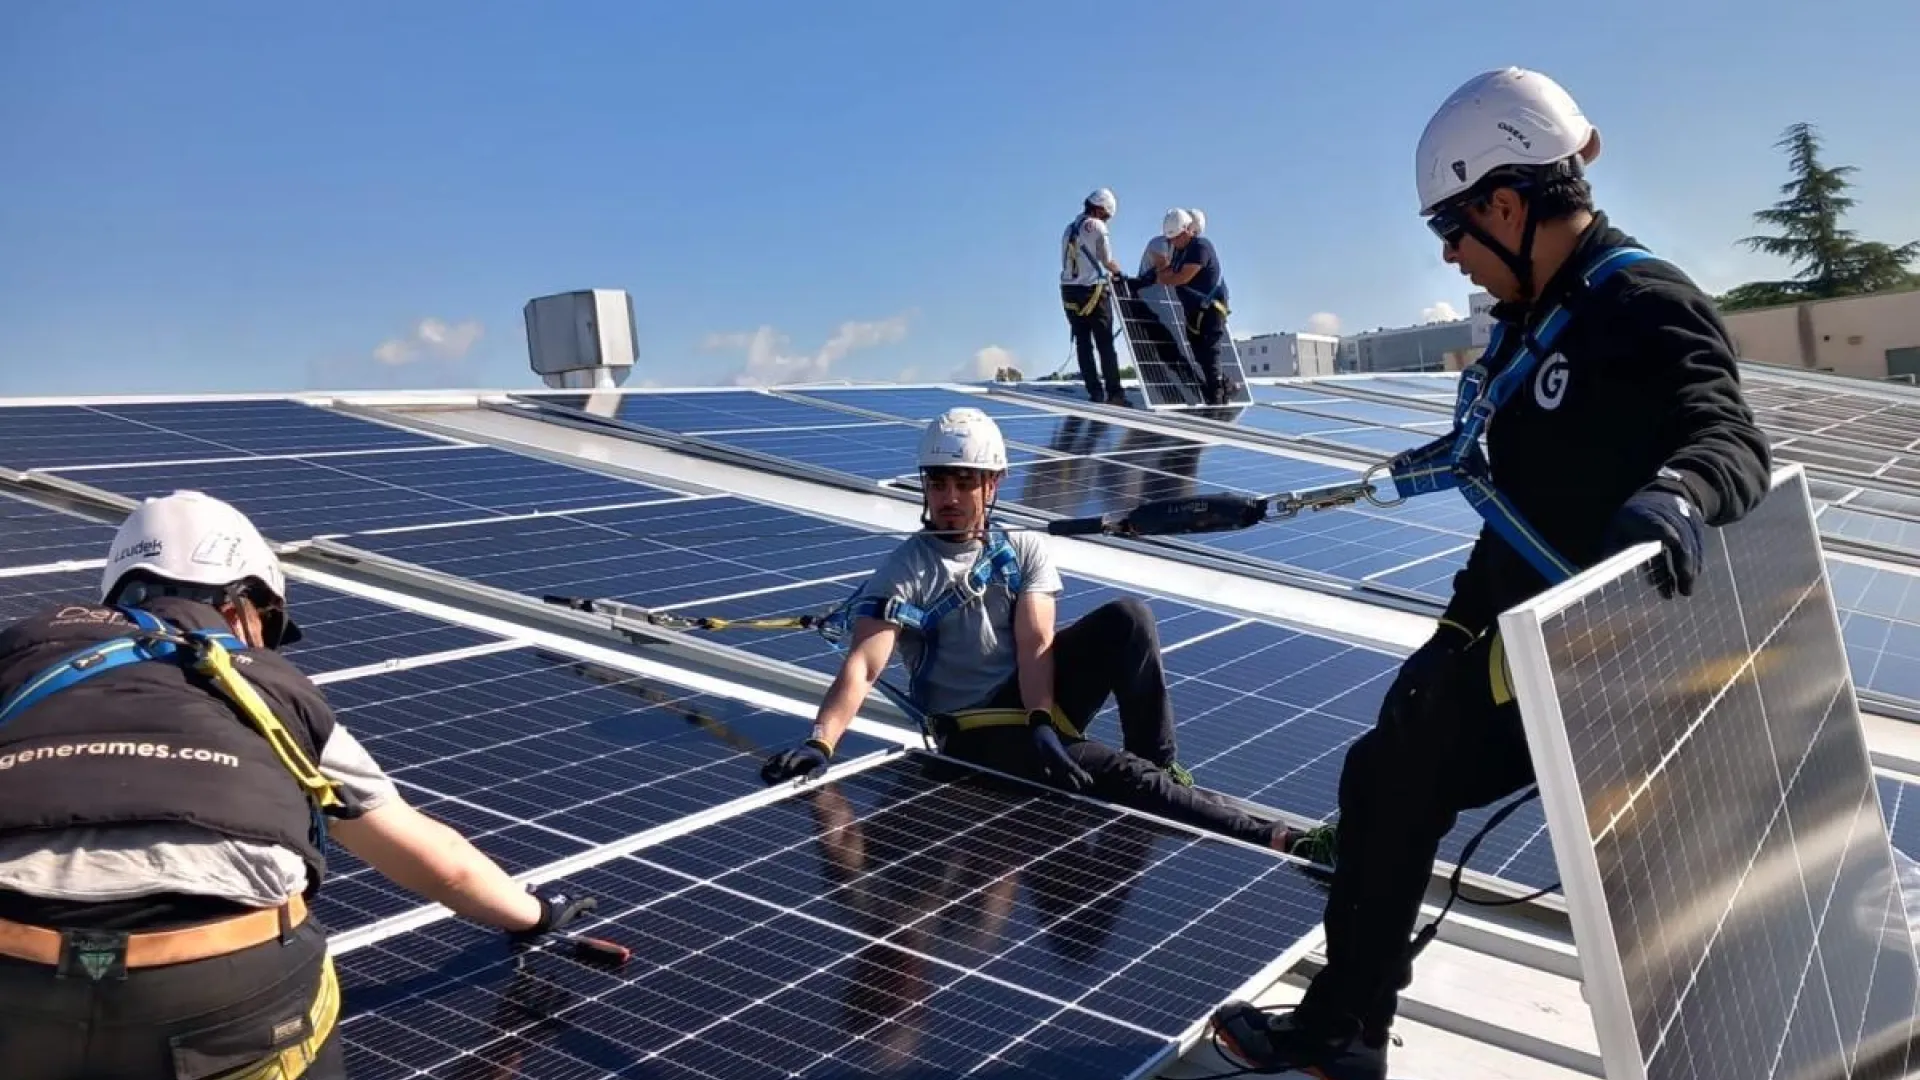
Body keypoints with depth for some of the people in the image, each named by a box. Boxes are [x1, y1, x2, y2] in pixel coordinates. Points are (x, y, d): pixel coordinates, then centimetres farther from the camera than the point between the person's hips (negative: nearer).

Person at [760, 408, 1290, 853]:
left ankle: (1162, 767, -11)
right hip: (977, 734, -4)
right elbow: (862, 667, -19)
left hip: (1040, 698, 4)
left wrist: (1042, 722, -27)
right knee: (1122, 775, -23)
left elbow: (1035, 644, -9)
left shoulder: (1026, 550, 5)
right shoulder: (903, 573, -6)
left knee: (1127, 618, -21)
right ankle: (1263, 837, -14)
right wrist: (820, 742, -37)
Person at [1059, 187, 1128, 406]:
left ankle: (1095, 391, 5)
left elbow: (1069, 261, 11)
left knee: (1083, 342, 7)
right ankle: (1114, 392, -2)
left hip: (1069, 290, 6)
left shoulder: (1070, 228, 13)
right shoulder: (1096, 226, -7)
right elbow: (1107, 261, -4)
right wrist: (1118, 272, 17)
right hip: (1093, 291, -6)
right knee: (1105, 343, -1)